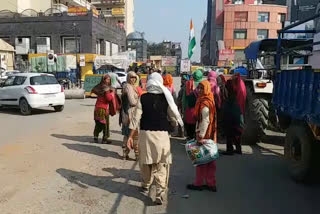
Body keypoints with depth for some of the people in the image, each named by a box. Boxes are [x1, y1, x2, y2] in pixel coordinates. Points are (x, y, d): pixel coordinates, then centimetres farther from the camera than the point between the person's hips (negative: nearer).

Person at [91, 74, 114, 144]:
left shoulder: (99, 87, 8)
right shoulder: (106, 88, -14)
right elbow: (109, 98, -20)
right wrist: (112, 93, -4)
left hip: (97, 107, 7)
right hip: (103, 108, -7)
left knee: (98, 124, 15)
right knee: (105, 124, 2)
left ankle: (95, 137, 18)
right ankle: (105, 139, 7)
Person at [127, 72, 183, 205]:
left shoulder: (143, 98, -2)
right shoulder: (166, 98, -2)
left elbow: (136, 118, -4)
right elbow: (173, 117, 4)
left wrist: (131, 136, 1)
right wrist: (175, 124, 27)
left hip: (145, 134, 1)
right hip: (162, 134, -1)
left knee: (145, 161, 18)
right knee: (161, 165, 4)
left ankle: (146, 185, 38)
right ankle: (160, 194, 1)